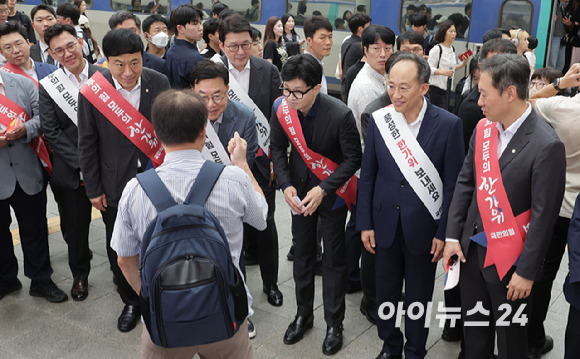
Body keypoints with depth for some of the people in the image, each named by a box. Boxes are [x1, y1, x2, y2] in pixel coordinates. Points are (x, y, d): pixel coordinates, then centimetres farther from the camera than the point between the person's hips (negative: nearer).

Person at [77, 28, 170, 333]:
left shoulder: (159, 83, -10)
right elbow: (87, 144, -5)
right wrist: (93, 189, -2)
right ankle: (131, 301, 37)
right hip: (116, 185, 0)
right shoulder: (91, 91, -13)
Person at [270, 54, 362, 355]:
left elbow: (353, 158, -16)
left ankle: (334, 324, 26)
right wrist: (286, 185, -12)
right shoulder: (282, 107, -15)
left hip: (332, 192, -3)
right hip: (300, 190, 4)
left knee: (334, 259, 8)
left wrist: (323, 190, -23)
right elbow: (277, 148, 0)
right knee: (302, 253, 16)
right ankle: (303, 315, 36)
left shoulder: (340, 115, -27)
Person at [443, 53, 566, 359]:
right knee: (473, 330, 21)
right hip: (471, 249, 6)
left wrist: (527, 272, -13)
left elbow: (543, 215, -17)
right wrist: (452, 236, 3)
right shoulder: (483, 128, 0)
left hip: (509, 259, -5)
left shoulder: (546, 146, -20)